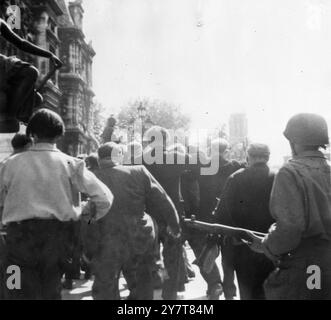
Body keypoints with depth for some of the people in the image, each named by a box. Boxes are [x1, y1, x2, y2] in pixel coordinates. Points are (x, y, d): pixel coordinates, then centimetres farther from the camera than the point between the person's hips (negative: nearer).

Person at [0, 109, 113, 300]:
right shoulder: (70, 164, 1)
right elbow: (105, 197, -1)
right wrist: (93, 217, 19)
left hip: (19, 232, 0)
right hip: (55, 233, 1)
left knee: (21, 292, 3)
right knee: (51, 291, 13)